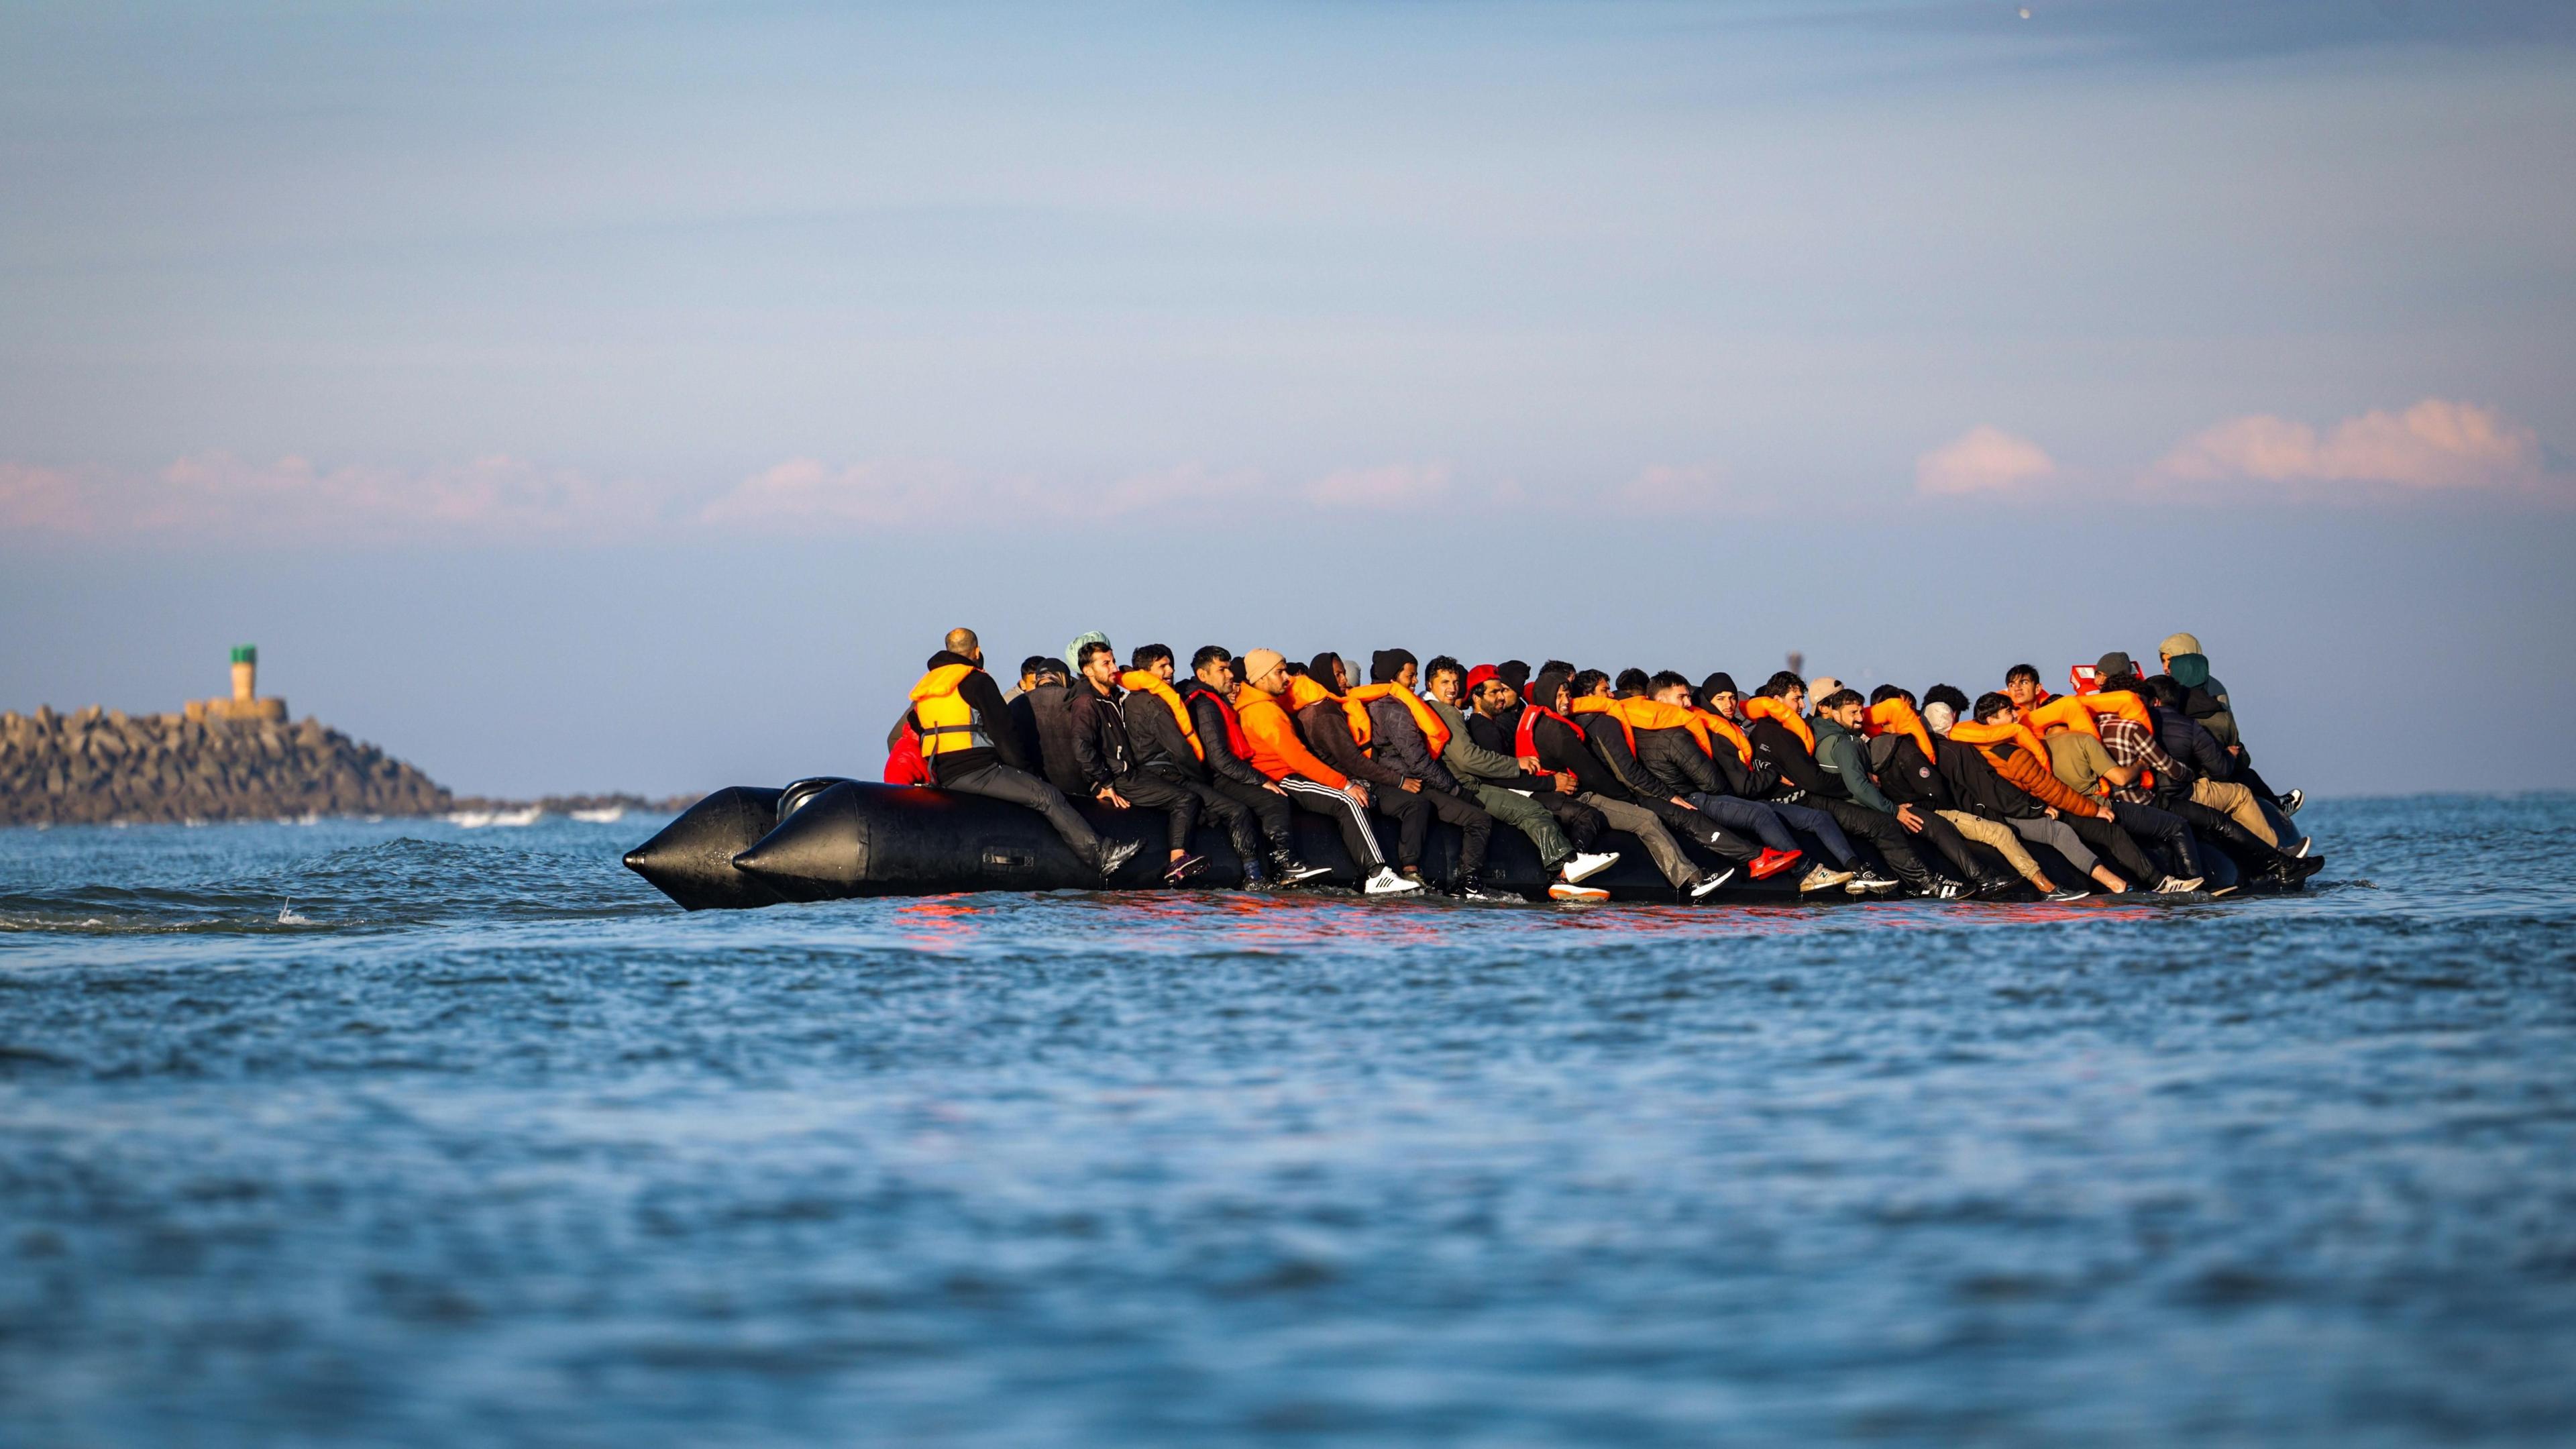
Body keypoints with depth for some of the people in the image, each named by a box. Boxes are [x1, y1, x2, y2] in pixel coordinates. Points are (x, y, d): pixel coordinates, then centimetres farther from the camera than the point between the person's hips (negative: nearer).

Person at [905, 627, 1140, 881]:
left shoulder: (924, 686, 19)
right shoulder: (977, 681, -4)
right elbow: (1001, 731, -5)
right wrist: (1022, 770, 4)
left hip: (942, 775, 9)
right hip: (977, 772, -9)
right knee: (1048, 797, -11)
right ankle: (1100, 855, -18)